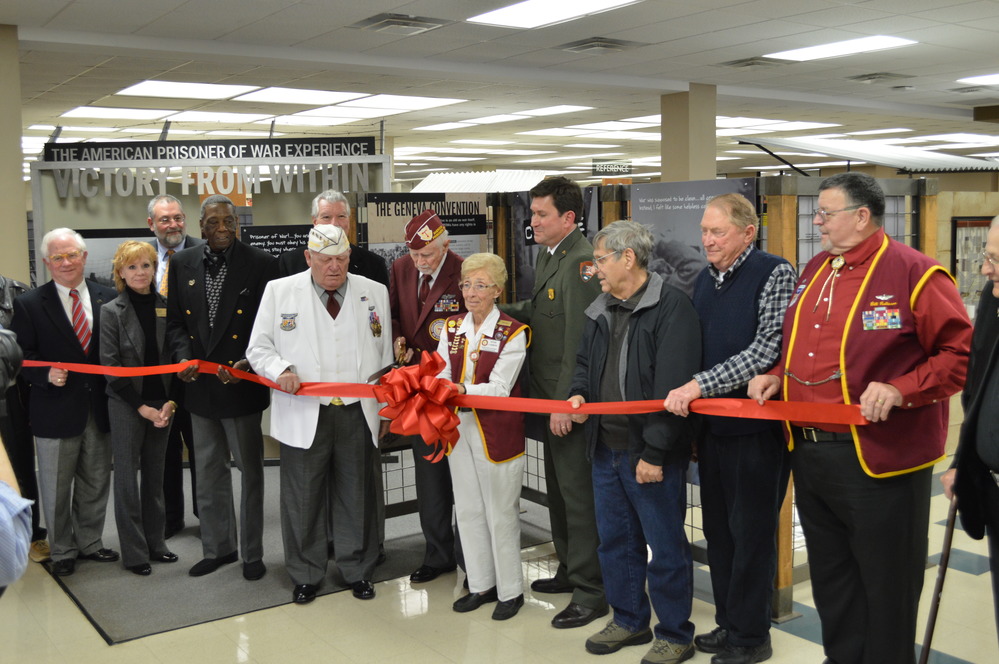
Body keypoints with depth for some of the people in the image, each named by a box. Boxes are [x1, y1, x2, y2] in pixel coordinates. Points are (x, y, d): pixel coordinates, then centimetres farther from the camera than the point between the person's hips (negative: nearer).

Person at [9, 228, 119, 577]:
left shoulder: (108, 298, 3)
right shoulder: (29, 304, -5)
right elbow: (22, 357, -4)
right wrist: (46, 375, -22)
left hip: (99, 409, 3)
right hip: (55, 412, -3)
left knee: (96, 485, 16)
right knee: (56, 489, 10)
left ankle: (90, 542, 34)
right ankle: (62, 551, 27)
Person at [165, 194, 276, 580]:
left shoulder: (260, 264, -7)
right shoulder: (182, 264, 5)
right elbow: (175, 322, 8)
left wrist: (248, 363, -20)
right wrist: (182, 357, -9)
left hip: (242, 386, -4)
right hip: (200, 386, 4)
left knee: (250, 471, 9)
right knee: (209, 473, 16)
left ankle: (252, 553, 23)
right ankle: (218, 548, 32)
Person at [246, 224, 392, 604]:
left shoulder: (374, 293, 7)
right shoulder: (279, 291, 2)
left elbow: (386, 355, 12)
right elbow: (258, 348, 7)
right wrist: (280, 370, -15)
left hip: (357, 415, 1)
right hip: (303, 416, -1)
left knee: (357, 497, 10)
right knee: (303, 500, 6)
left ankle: (358, 572, 28)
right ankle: (305, 576, 24)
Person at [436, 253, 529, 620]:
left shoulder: (512, 333, -10)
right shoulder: (452, 329, 6)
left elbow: (498, 388, -18)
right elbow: (441, 375, 0)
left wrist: (462, 390, -34)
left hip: (497, 434, -5)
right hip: (458, 428, 6)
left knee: (500, 514, 4)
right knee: (468, 510, 14)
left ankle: (510, 590, 20)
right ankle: (481, 584, 29)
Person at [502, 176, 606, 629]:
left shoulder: (581, 262, -20)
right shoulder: (548, 256, 11)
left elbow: (578, 342, -23)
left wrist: (565, 403, -22)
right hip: (550, 397, 10)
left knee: (577, 493, -1)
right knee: (558, 488, 20)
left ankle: (589, 594, 10)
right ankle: (570, 570, 36)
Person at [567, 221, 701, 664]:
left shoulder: (671, 307, -14)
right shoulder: (600, 310, 12)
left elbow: (672, 386, -20)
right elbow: (586, 362, 25)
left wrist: (655, 453, -22)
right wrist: (579, 393, 3)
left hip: (651, 454, -8)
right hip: (606, 446, 8)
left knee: (665, 547, 4)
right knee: (615, 540, 18)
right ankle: (629, 621, 35)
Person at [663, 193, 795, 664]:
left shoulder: (774, 273, -9)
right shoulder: (704, 281, 12)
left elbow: (768, 348, -19)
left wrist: (700, 385, -22)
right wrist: (687, 402, 13)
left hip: (757, 427, -7)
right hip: (712, 424, 7)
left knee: (752, 532, 3)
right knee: (717, 528, 14)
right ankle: (728, 624, 29)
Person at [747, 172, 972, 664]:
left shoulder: (913, 273, -12)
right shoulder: (813, 271, 12)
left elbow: (963, 352, -14)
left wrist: (901, 389, -24)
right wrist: (778, 375, 5)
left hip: (877, 458, -7)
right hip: (808, 452, 8)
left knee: (885, 585, 7)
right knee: (830, 577, 20)